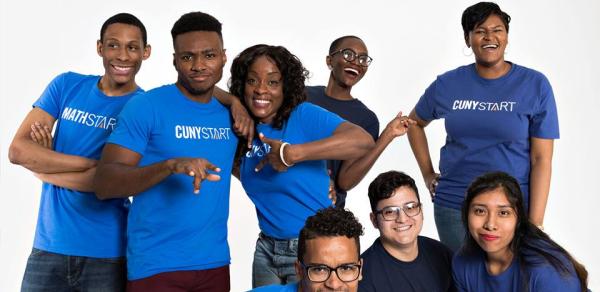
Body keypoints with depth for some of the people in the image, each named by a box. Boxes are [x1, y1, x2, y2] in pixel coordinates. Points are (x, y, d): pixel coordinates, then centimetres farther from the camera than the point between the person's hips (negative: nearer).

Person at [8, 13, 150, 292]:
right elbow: (18, 150, -5)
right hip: (49, 248, 2)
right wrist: (91, 163, -14)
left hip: (110, 254, -2)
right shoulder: (67, 86, 4)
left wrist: (45, 168, -8)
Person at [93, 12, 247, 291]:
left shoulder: (230, 113, 5)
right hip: (156, 266, -4)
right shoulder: (145, 106, -10)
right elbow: (104, 184, -15)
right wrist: (170, 165, -30)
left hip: (215, 262, 5)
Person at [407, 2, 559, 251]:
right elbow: (415, 123, 20)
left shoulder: (535, 85, -4)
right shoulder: (447, 84, 2)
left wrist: (536, 222, -12)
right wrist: (427, 173, 11)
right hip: (453, 206, 2)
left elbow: (541, 159, -7)